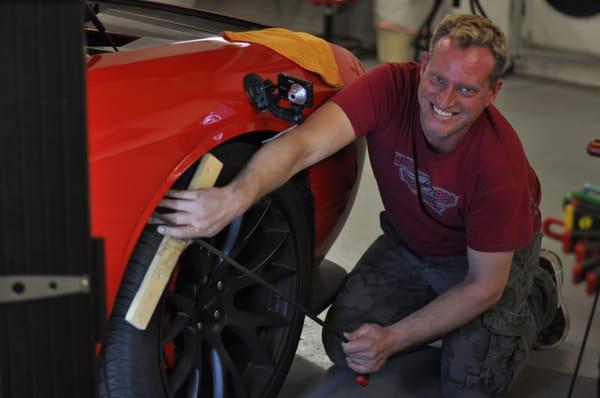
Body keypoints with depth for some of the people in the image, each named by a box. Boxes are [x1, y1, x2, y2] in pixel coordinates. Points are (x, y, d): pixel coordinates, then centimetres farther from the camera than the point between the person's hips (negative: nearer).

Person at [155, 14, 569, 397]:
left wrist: (393, 339, -27)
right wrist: (235, 197, -66)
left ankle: (540, 293, 14)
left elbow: (484, 285, -24)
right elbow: (304, 144, -47)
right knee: (344, 345, -4)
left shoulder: (499, 159, -35)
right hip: (408, 240, 4)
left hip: (493, 252, -3)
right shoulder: (391, 87, -31)